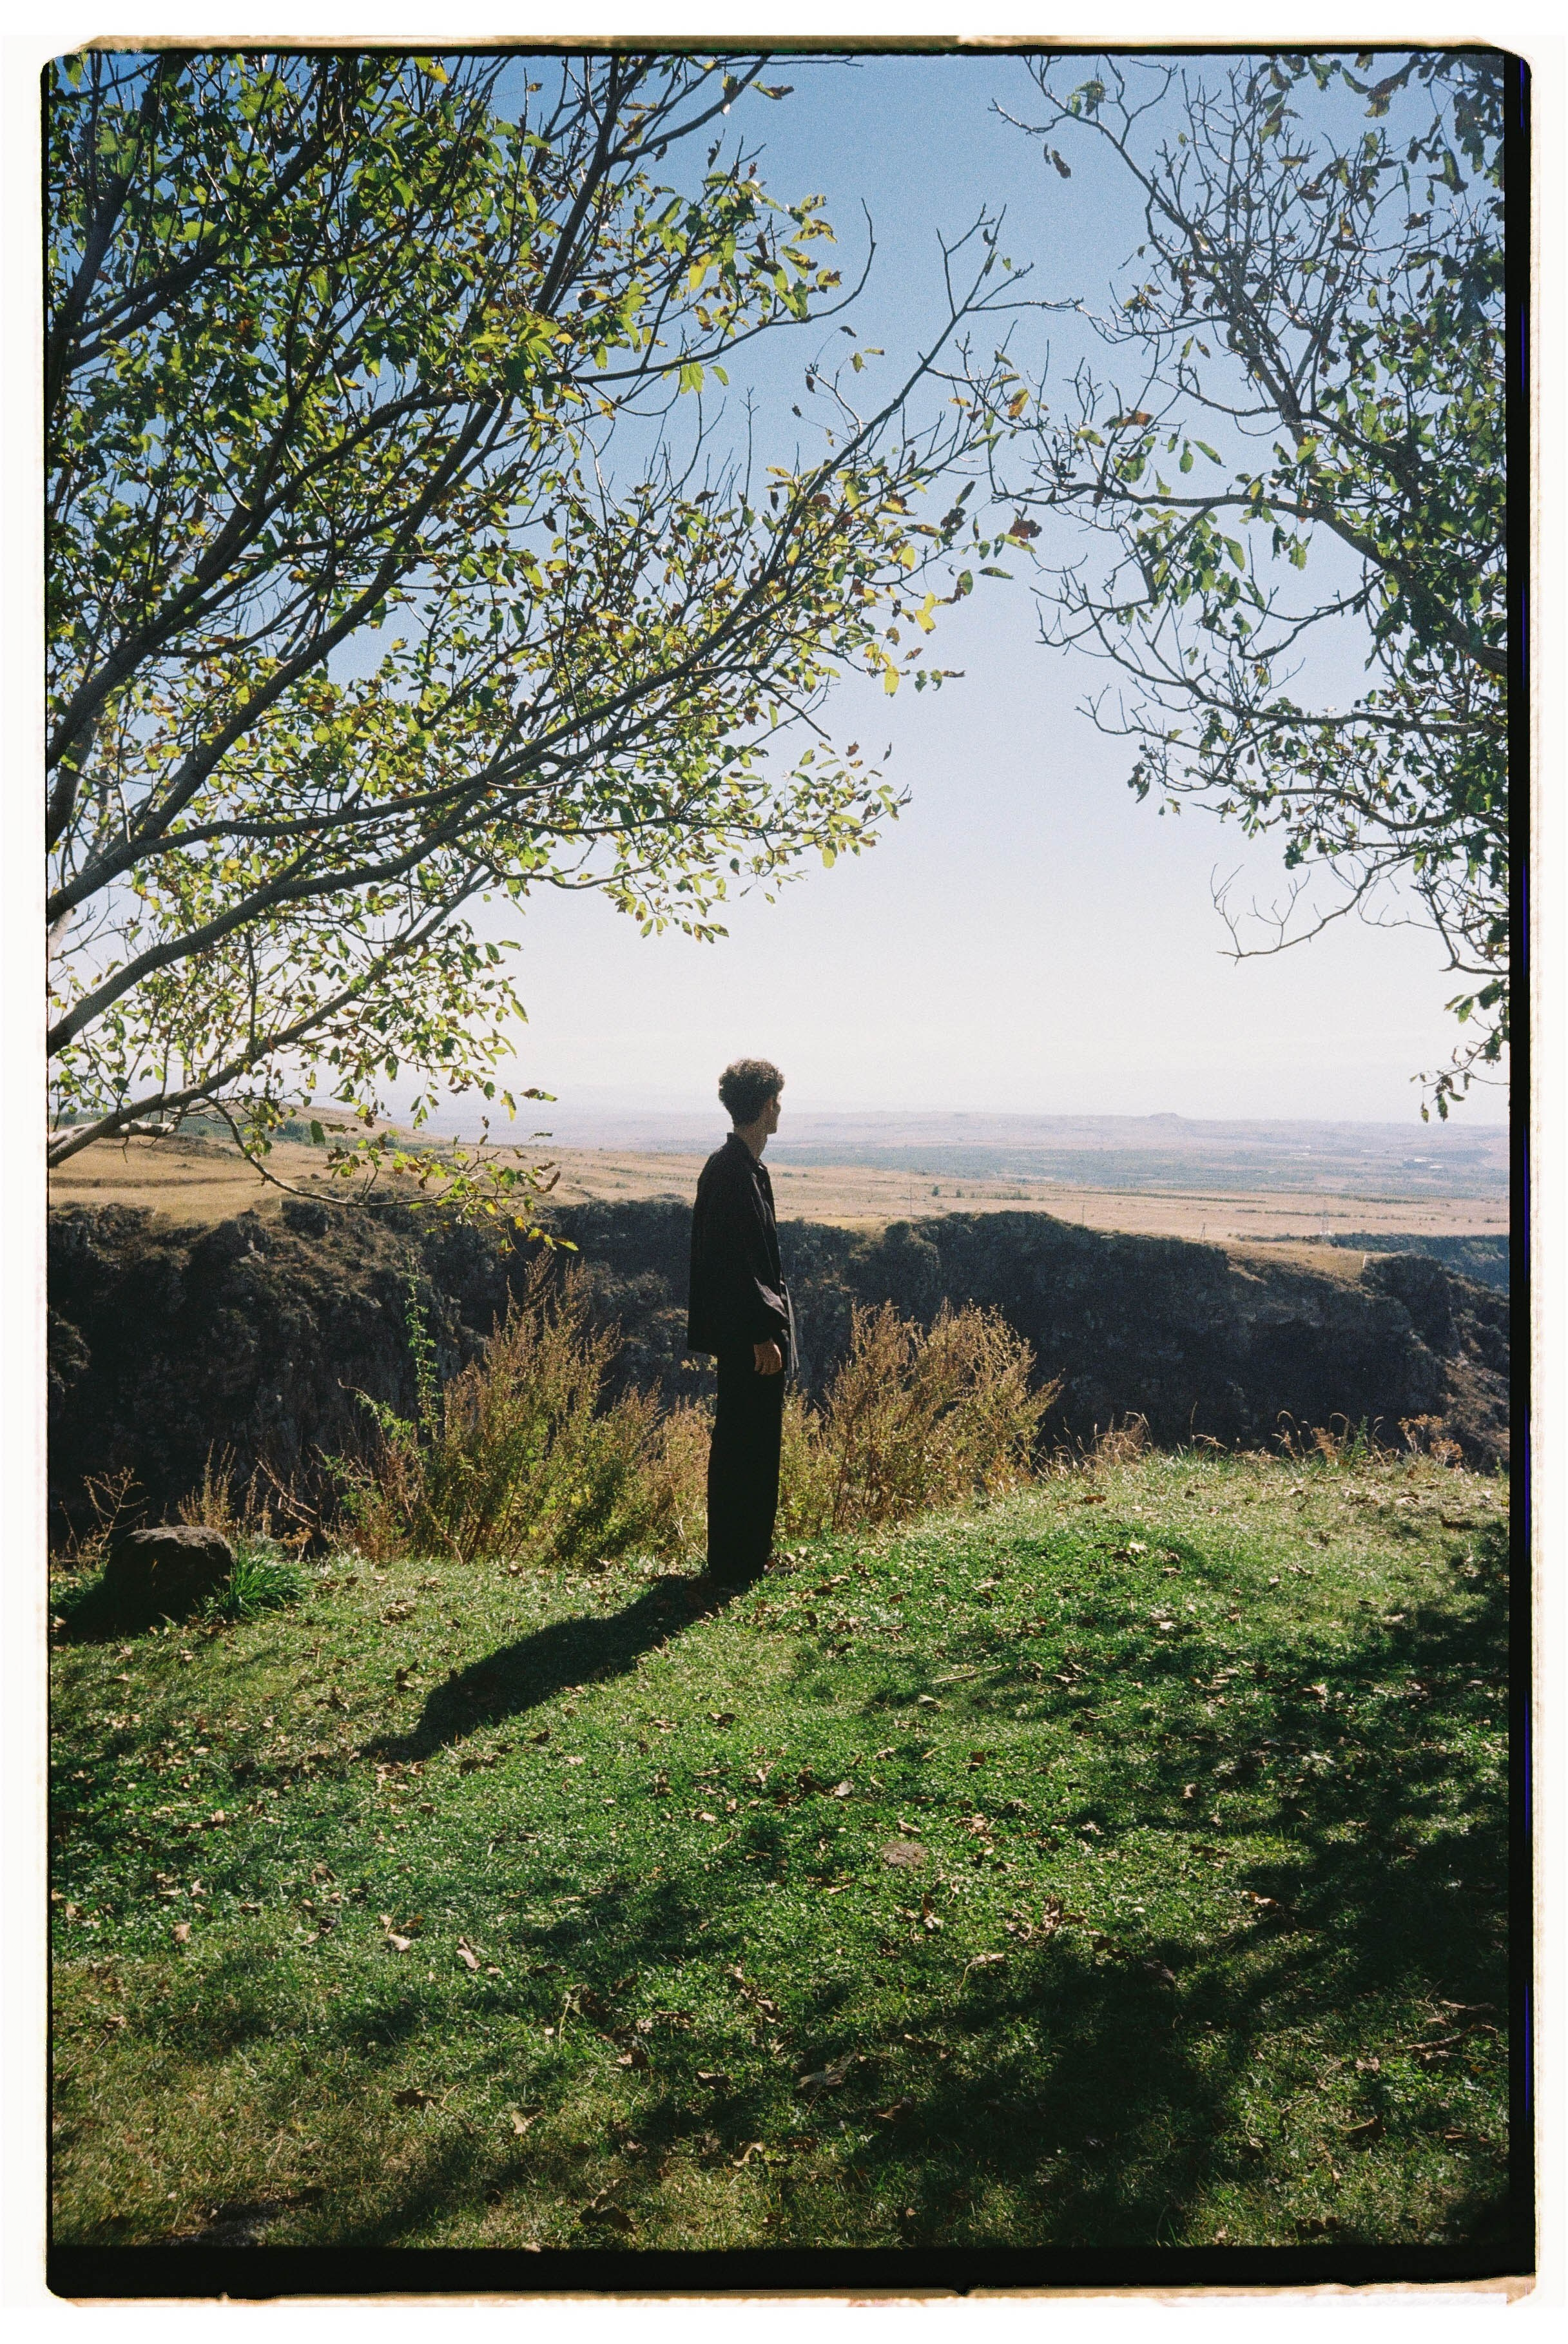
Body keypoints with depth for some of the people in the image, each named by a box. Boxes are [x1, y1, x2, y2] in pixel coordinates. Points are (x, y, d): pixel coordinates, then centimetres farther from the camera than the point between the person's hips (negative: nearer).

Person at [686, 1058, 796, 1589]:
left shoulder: (741, 1167, 13)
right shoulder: (733, 1172, -19)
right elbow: (737, 1265, -22)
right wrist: (762, 1336, -21)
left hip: (749, 1331, 11)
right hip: (746, 1332, -11)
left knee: (750, 1444, 16)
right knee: (745, 1447, -3)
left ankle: (747, 1557, 26)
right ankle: (734, 1564, 5)